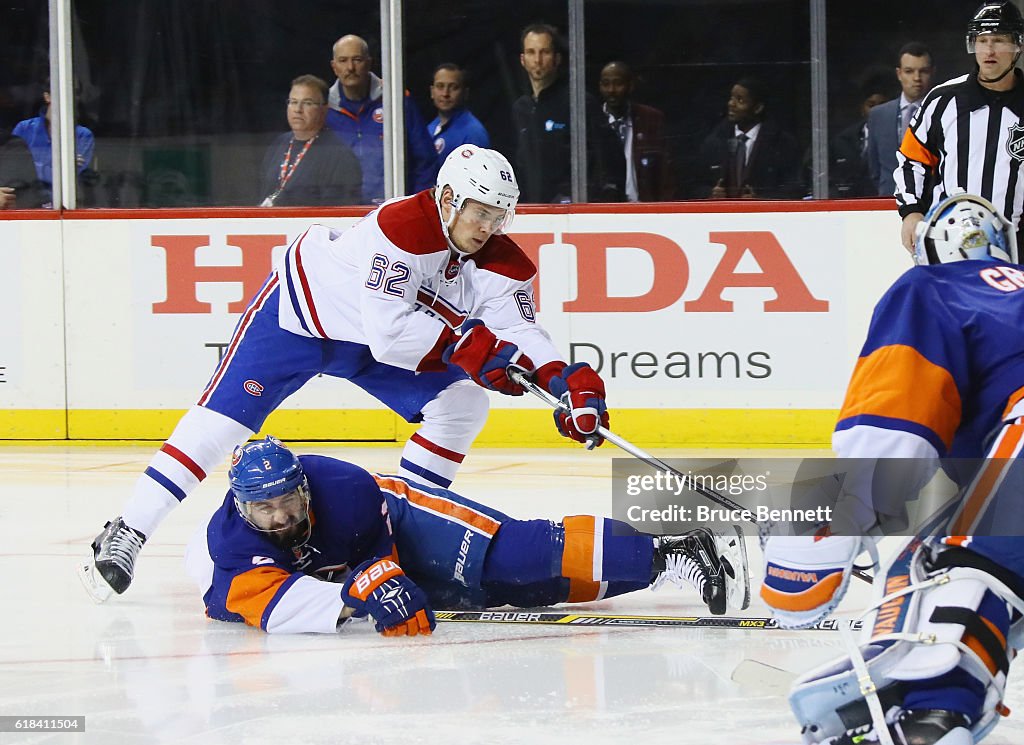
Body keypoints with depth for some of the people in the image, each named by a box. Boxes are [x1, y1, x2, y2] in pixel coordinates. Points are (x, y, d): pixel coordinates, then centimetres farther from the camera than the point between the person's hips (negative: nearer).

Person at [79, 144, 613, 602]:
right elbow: (388, 333, -41)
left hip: (367, 348, 7)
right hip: (300, 311, -7)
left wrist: (565, 380, -41)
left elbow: (519, 331, -24)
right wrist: (463, 343, -41)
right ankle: (126, 534, -13)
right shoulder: (400, 228, -36)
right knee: (225, 416, -16)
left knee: (463, 404, -8)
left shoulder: (500, 263, -15)